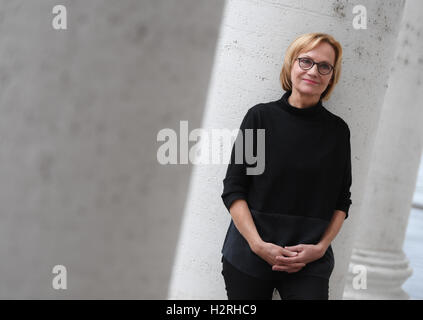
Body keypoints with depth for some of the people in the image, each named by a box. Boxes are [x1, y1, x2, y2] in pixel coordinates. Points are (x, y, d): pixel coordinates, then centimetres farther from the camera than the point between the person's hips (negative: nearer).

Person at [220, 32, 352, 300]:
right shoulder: (260, 116, -3)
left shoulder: (338, 130, 3)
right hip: (249, 256, -1)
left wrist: (321, 247, -6)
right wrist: (258, 245, -13)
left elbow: (342, 201, 8)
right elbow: (233, 189, -4)